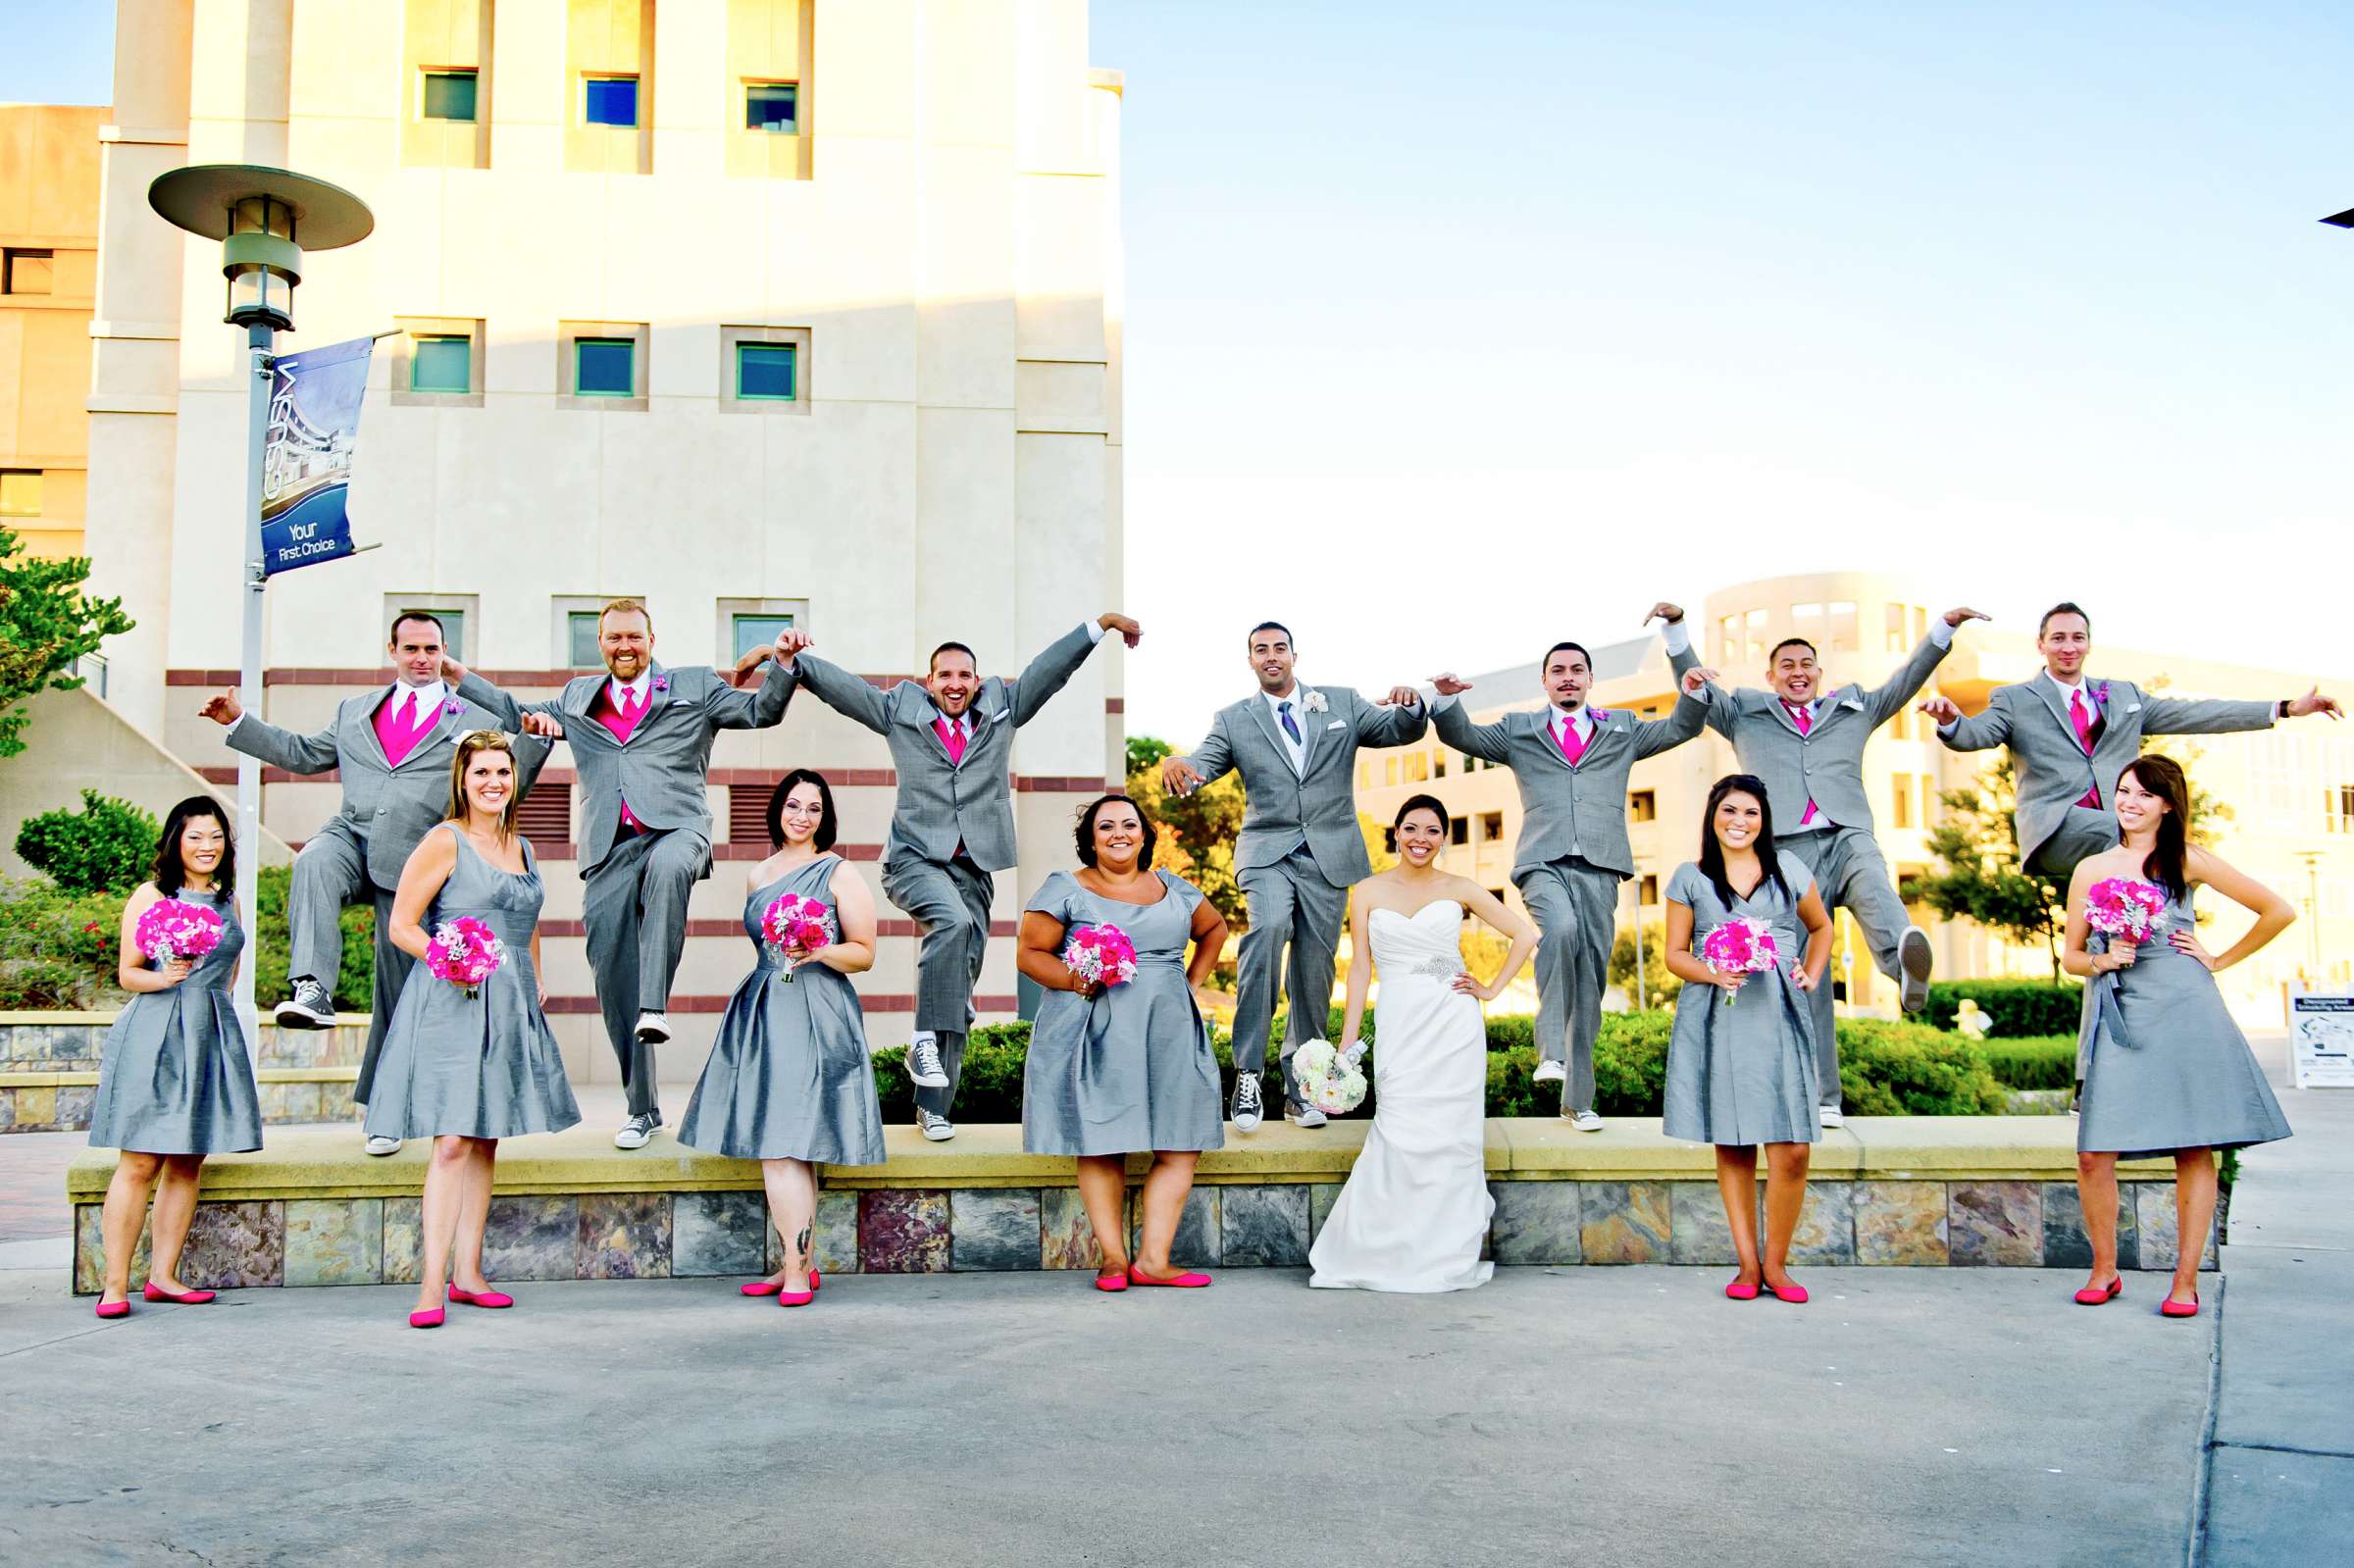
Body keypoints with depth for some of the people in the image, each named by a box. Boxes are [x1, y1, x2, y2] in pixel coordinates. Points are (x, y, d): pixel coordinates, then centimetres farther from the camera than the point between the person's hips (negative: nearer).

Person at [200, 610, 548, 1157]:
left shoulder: (474, 722, 12)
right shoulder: (355, 711, 22)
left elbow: (507, 787, 7)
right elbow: (304, 754, 30)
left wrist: (536, 737, -8)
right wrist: (240, 722, 26)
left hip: (413, 860, -2)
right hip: (351, 836, 2)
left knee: (399, 990, 0)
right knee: (313, 865, -36)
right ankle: (311, 991, -47)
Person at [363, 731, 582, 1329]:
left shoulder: (521, 848, 17)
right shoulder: (444, 842, -4)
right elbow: (401, 926, -8)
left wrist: (535, 981, 19)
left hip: (509, 1008, 7)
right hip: (451, 1004, -7)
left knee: (486, 1142, 9)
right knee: (452, 1142, -13)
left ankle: (468, 1273, 16)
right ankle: (432, 1283, -12)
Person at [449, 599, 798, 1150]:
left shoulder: (696, 687, 16)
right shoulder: (577, 697, 25)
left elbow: (762, 711, 9)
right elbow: (518, 716, 36)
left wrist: (784, 662, -7)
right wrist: (459, 675, 28)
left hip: (676, 828, -3)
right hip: (609, 848, 3)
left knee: (668, 867, -42)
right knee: (612, 975, -2)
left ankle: (654, 1008, -43)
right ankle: (642, 1109, 9)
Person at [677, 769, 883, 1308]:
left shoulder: (840, 873, 1)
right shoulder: (757, 875, 18)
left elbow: (864, 954, -1)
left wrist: (819, 952, -18)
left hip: (816, 1016, -6)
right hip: (760, 1014, 6)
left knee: (788, 1139, -11)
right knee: (772, 1143, 2)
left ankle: (798, 1266, -5)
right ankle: (798, 1263, 8)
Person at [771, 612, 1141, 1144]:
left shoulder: (1002, 708, 13)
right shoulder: (901, 709, 8)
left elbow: (1051, 667, 13)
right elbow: (840, 685, 4)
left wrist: (1101, 624, 10)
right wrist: (795, 660, -12)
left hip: (973, 865, 3)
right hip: (916, 856, -3)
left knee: (960, 981, 1)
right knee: (953, 922, -33)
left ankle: (934, 1106, 7)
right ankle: (924, 1040, -22)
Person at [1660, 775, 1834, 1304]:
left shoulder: (1788, 868, 13)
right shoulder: (1690, 878, 9)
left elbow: (1821, 927, 27)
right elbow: (1675, 954, 8)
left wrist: (1811, 977, 12)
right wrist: (1714, 974, -11)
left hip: (1778, 1018, 1)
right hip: (1718, 1021, 0)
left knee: (1791, 1149, -9)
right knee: (1732, 1145, 0)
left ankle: (1775, 1263, 4)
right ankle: (1747, 1264, 8)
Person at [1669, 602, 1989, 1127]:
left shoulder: (1854, 709, 27)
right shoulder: (1745, 715, 24)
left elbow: (1908, 678, 25)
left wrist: (1945, 626, 15)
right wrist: (1676, 629, 10)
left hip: (1847, 835, 1)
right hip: (1789, 849, 0)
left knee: (1874, 889, -36)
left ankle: (1905, 959, -69)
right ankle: (1822, 1099, -7)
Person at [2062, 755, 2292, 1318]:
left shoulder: (2188, 861, 6)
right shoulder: (2091, 869, 12)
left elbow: (2278, 912, 8)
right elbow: (2071, 954, 14)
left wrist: (2220, 960, 5)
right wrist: (2102, 960, -6)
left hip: (2186, 1013, -1)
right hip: (2122, 1019, 2)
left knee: (2195, 1149, -1)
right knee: (2094, 1154, -7)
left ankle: (2186, 1281, 9)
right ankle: (2104, 1270, 11)